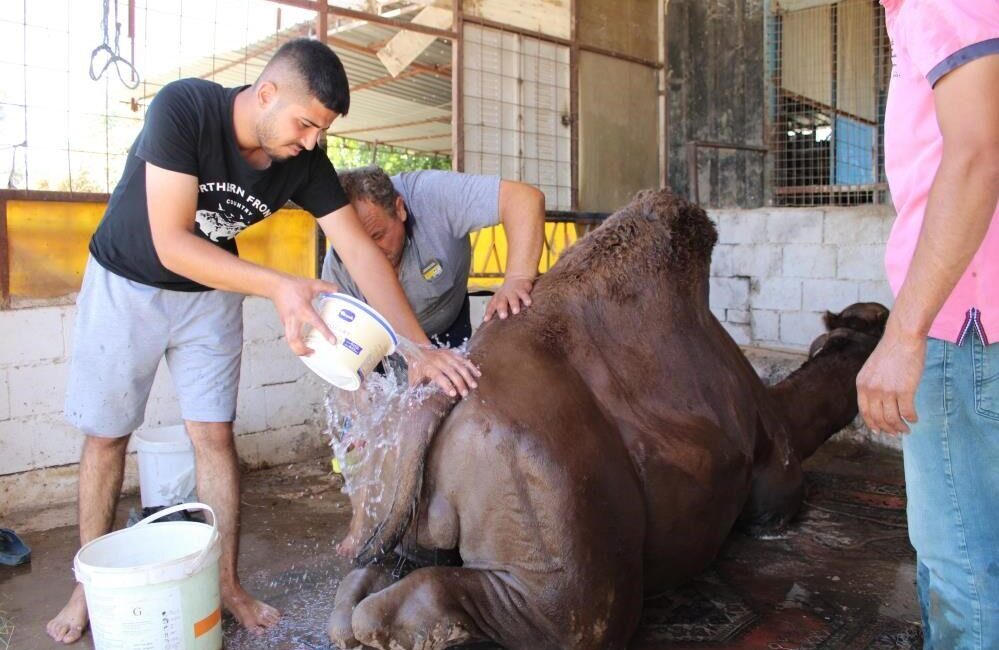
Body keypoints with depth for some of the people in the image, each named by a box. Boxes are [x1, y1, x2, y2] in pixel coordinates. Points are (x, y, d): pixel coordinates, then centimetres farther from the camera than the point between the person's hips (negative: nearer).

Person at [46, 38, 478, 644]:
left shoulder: (305, 161, -18)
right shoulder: (184, 107, -30)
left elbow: (362, 252, -20)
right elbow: (171, 244, -33)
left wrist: (420, 346, -29)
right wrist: (278, 286, -45)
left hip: (210, 292, 3)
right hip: (126, 282, -2)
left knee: (215, 435, 0)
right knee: (106, 434, 7)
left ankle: (227, 583, 14)